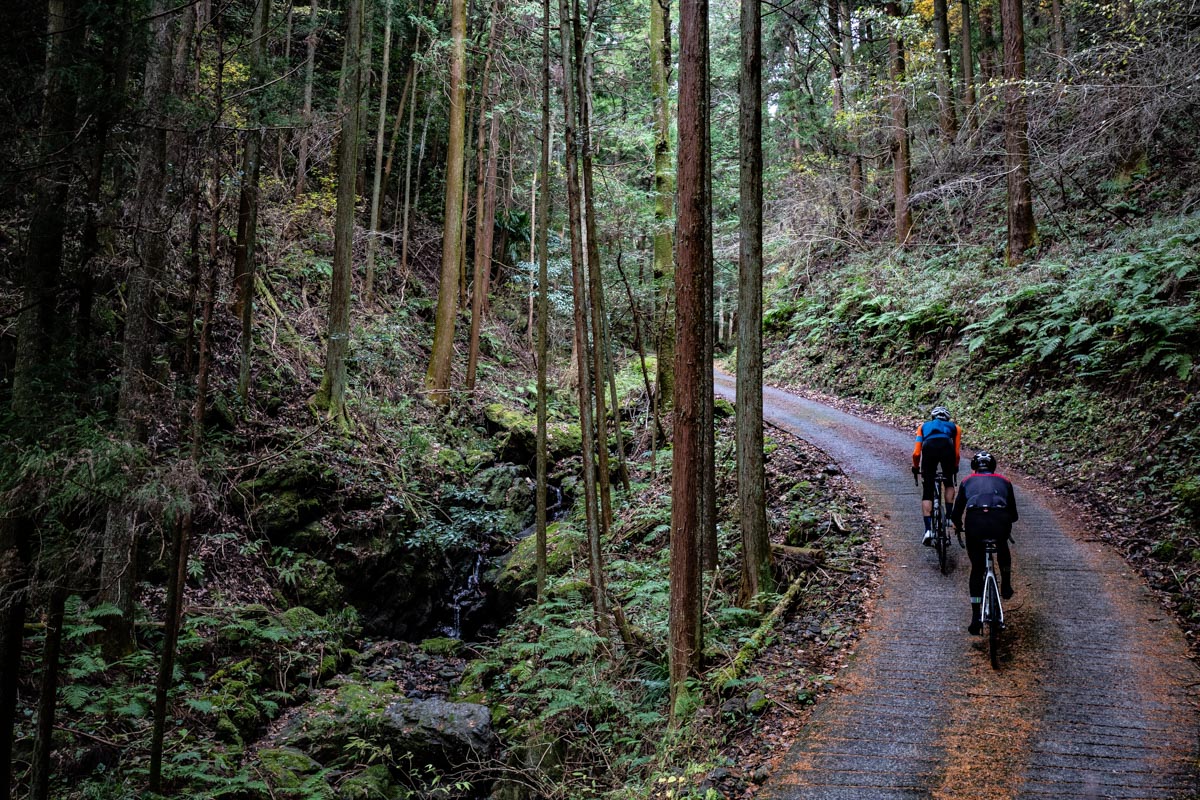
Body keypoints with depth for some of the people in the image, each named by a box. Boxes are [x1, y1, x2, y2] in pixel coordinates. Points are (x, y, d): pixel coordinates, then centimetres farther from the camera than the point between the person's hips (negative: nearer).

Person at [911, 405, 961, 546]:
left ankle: (928, 530, -4)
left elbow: (916, 453, 25)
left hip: (929, 447, 0)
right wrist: (955, 467, 47)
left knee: (927, 493, 7)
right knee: (948, 483, 29)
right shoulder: (954, 427, 36)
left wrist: (915, 467, 40)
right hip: (947, 447, 0)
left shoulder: (924, 426, 35)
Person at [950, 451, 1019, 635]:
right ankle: (1006, 586, 38)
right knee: (1002, 545, 38)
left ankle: (976, 618, 12)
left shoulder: (968, 481, 29)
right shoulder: (1003, 481, 31)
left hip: (975, 522, -1)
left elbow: (955, 514, 24)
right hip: (1000, 521, 1)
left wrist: (957, 526, 46)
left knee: (977, 569, 16)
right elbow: (1013, 515, 35)